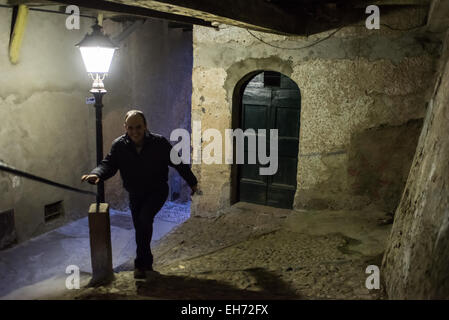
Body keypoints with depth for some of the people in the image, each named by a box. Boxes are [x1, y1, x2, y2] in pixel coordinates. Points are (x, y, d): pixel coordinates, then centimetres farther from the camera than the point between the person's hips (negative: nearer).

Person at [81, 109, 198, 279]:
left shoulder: (159, 142, -16)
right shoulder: (119, 145, -11)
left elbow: (178, 163, -5)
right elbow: (108, 164, -17)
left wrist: (192, 182, 4)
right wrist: (96, 174, -41)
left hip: (157, 191, -3)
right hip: (135, 194, 3)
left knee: (144, 218, -25)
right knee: (139, 227, 9)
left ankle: (140, 263, -10)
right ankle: (147, 264, 30)